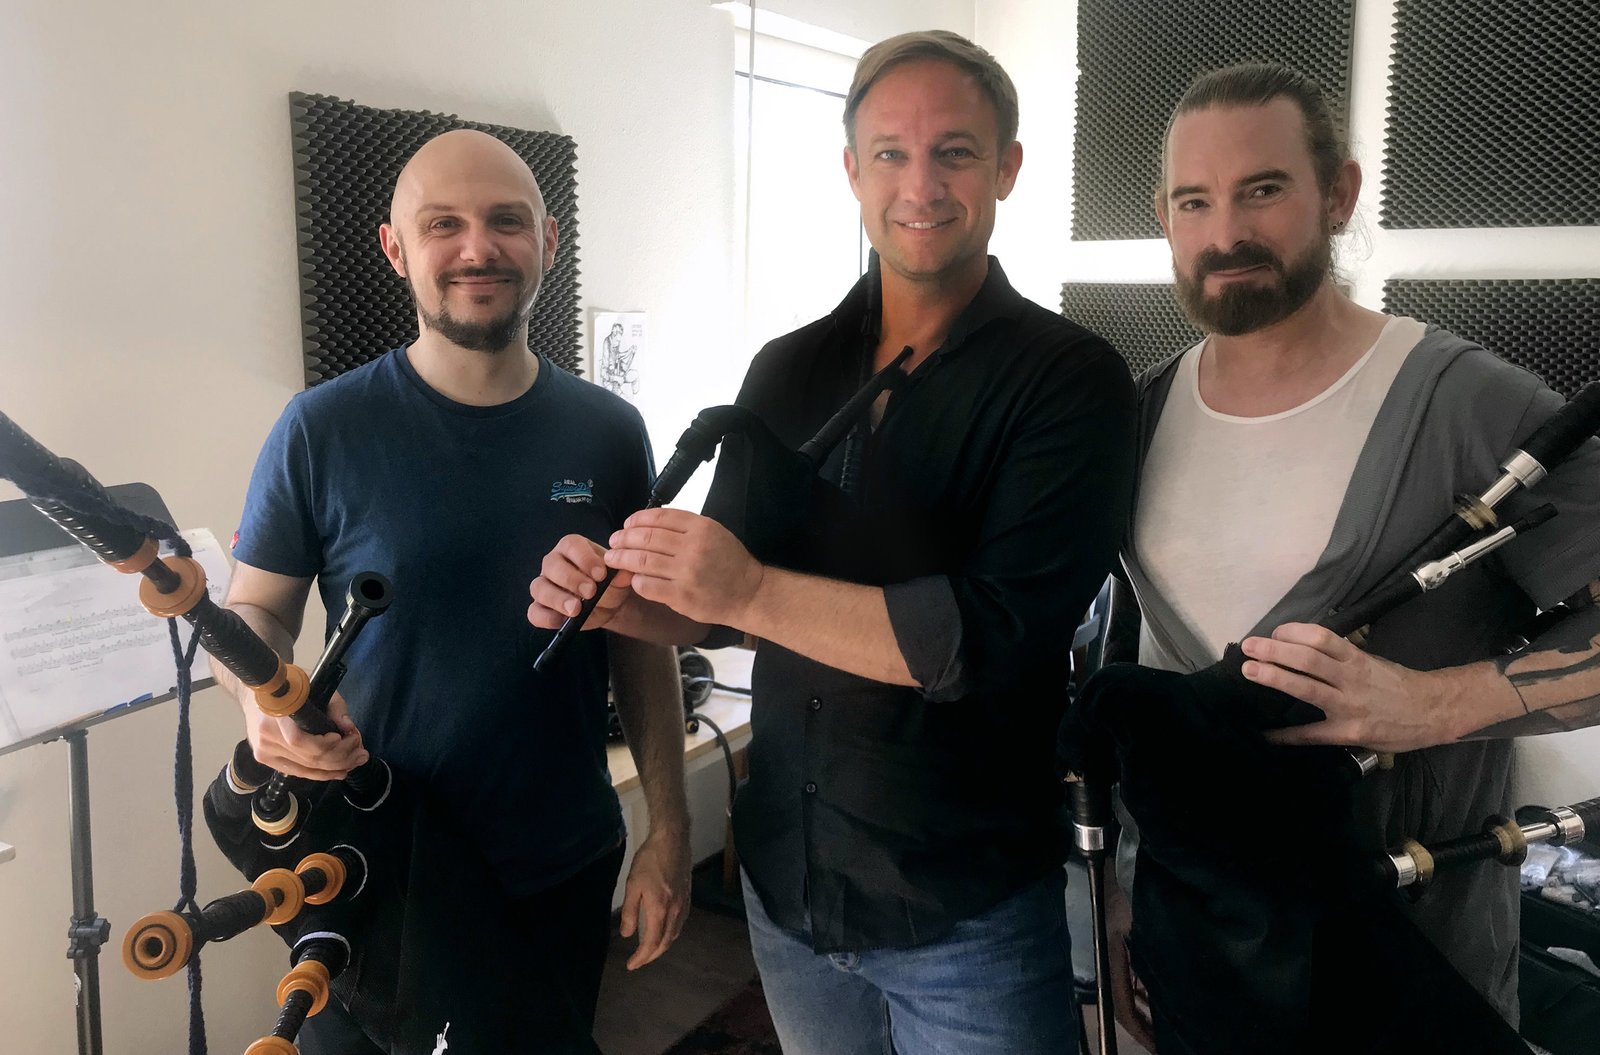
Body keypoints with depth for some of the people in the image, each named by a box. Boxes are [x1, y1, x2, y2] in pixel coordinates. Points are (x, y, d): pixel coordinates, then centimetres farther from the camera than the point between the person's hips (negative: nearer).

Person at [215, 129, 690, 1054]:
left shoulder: (609, 433, -3)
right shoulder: (324, 430, -10)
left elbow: (643, 640, 2)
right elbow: (254, 611, -1)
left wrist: (669, 830, 1)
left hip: (565, 871, 2)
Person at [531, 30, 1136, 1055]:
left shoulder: (1069, 377, -12)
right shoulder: (788, 371, 3)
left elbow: (1002, 633, -22)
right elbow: (715, 597, 8)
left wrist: (751, 592, -27)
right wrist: (614, 596, -12)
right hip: (787, 880, 5)